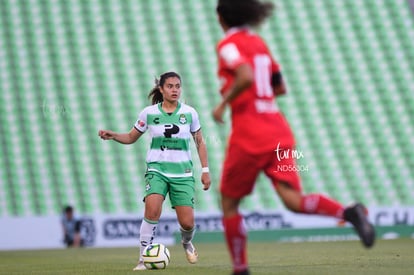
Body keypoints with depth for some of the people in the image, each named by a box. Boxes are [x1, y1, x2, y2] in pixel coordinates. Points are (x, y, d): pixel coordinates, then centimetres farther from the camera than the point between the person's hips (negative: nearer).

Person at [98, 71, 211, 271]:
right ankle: (144, 258, -17)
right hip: (157, 169, -1)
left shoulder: (189, 113, 1)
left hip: (182, 172, 1)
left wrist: (205, 170, 6)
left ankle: (187, 242, 34)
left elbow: (200, 142, 11)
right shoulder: (149, 113, 0)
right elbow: (131, 137, 11)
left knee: (187, 223, -5)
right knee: (152, 209, -28)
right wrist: (113, 136, -9)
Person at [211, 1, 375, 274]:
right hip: (279, 132, 6)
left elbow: (246, 77, -24)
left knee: (229, 202, 12)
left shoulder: (228, 45, -5)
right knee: (294, 200, -9)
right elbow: (280, 87, 24)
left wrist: (223, 103, -12)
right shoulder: (260, 43, 18)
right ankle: (349, 212, -34)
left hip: (248, 136, -6)